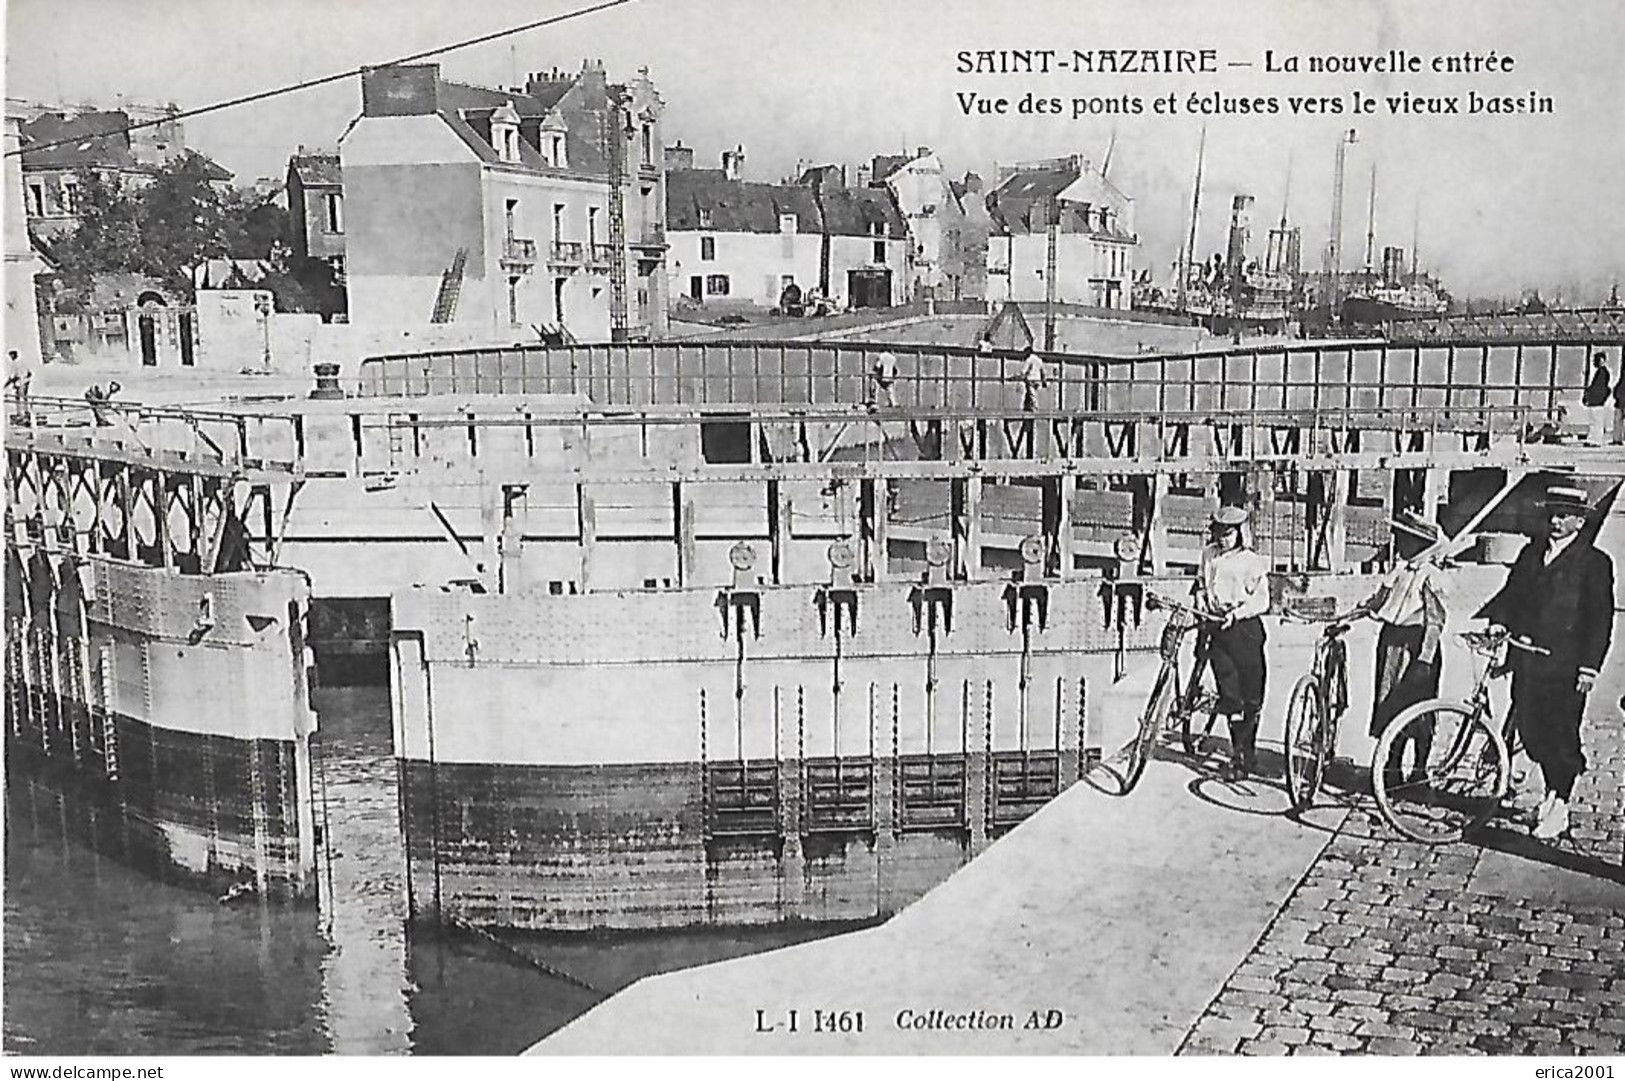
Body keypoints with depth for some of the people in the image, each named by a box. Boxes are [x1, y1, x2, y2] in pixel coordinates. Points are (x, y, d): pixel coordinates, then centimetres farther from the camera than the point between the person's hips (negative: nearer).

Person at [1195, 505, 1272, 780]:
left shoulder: (1253, 561, -3)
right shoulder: (1209, 554, 11)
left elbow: (1262, 601, -8)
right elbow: (1201, 583, 28)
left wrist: (1236, 613, -20)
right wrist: (1201, 602, 9)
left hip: (1245, 627, -3)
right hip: (1218, 629, 3)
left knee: (1251, 696, 2)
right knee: (1230, 696, -4)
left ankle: (1247, 751, 16)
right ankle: (1240, 754, 0)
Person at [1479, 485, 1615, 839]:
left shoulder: (1594, 562, -2)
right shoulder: (1531, 553, 14)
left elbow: (1600, 619, -5)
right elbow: (1511, 594, 12)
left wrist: (1590, 665, -11)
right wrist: (1492, 620, -7)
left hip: (1566, 664, -5)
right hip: (1527, 658, 5)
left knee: (1561, 733, -1)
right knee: (1529, 729, 7)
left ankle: (1559, 808, 9)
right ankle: (1554, 791, 27)